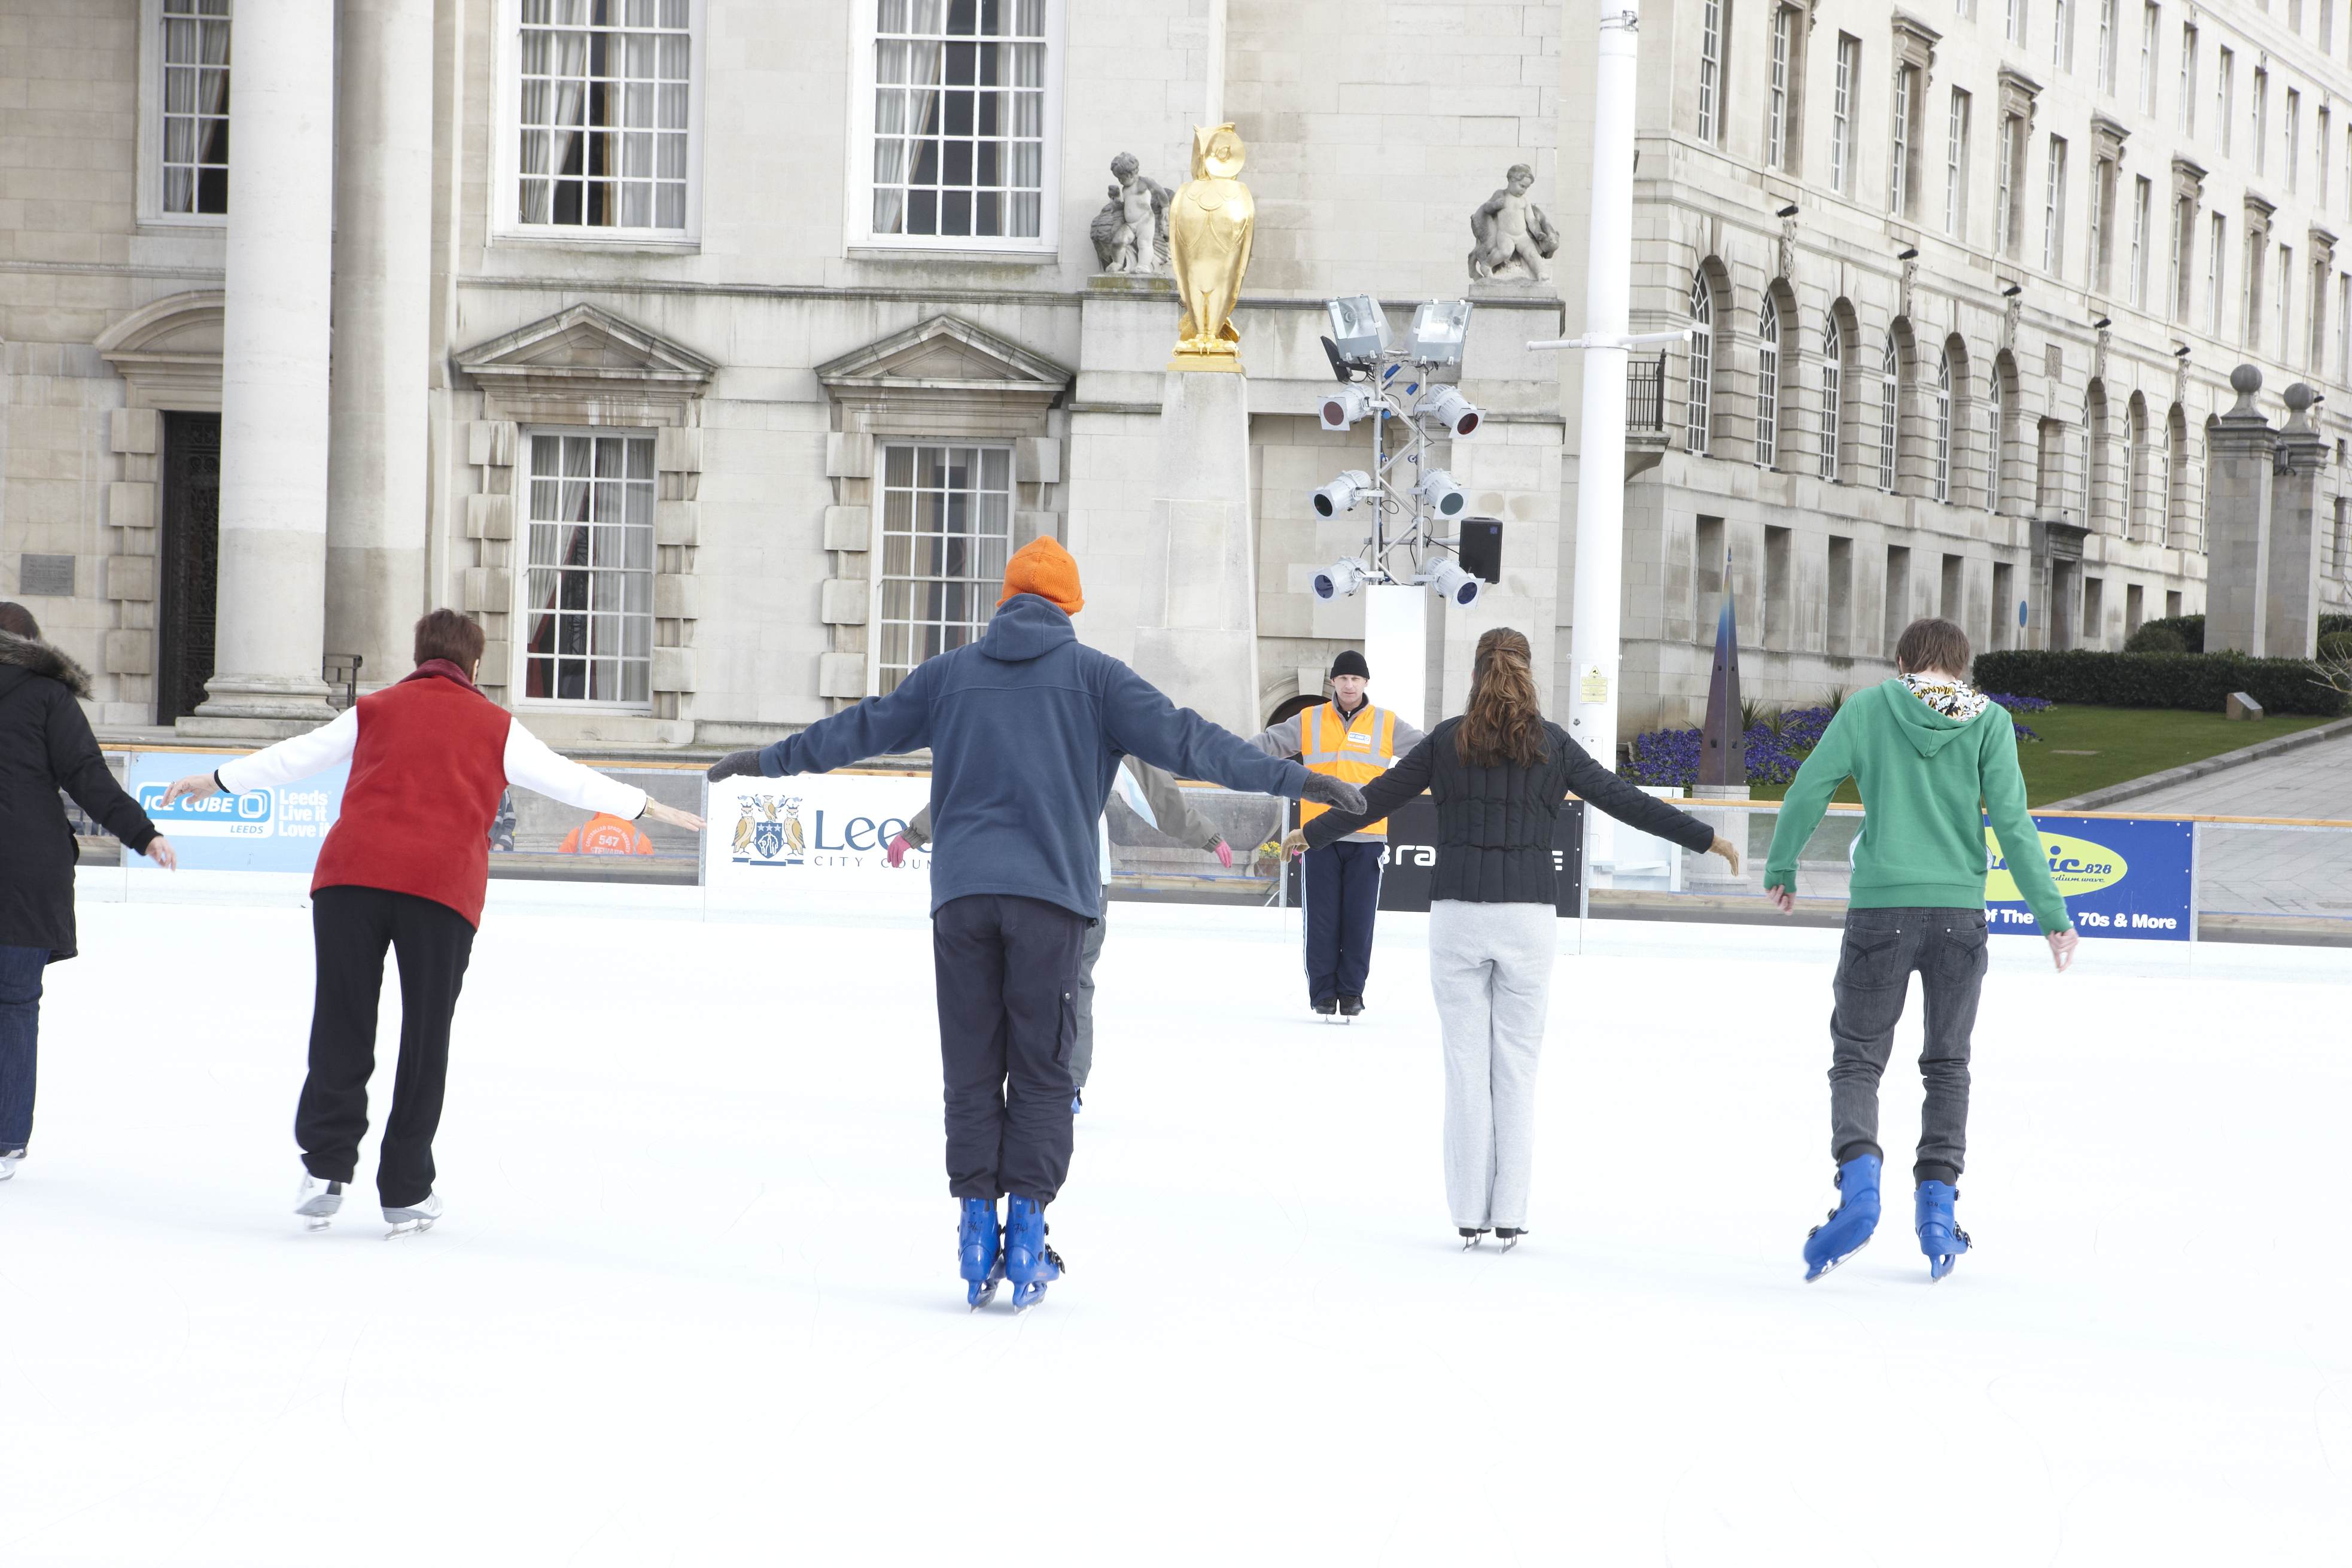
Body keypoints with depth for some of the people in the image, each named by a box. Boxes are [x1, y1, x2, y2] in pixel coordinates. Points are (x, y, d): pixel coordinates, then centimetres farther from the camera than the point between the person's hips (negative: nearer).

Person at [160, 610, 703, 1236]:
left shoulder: (375, 710, 19)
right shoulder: (495, 727, 15)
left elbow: (293, 757, 24)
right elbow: (567, 779, 15)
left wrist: (218, 780, 36)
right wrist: (647, 807, 24)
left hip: (351, 878, 1)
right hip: (443, 888, -1)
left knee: (342, 1027, 5)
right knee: (425, 1038, 6)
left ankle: (325, 1167, -6)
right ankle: (405, 1193, 9)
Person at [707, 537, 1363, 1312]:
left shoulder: (952, 673, 14)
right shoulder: (1091, 674, 7)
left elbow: (859, 729, 22)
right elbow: (1181, 737, -1)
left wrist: (769, 760, 36)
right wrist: (1289, 777, -2)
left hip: (961, 894, 2)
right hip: (1051, 894, -2)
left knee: (971, 1071, 6)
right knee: (1041, 1072, 3)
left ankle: (977, 1223, -2)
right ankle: (1026, 1225, -6)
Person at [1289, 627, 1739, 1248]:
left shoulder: (1448, 740, 2)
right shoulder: (1551, 744, 2)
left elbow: (1378, 797, 9)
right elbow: (1625, 801, 4)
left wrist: (1311, 834, 23)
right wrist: (1705, 839, 13)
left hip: (1458, 915, 0)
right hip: (1528, 916, 0)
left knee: (1465, 1066, 4)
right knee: (1517, 1068, 4)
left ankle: (1469, 1215, 4)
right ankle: (1509, 1218, 2)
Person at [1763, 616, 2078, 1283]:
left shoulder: (1868, 708, 2)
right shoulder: (1988, 721, 2)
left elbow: (1810, 789, 2)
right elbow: (2011, 822, -3)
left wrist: (1780, 867, 18)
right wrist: (2052, 914, 1)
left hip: (1880, 907, -1)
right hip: (1959, 910, 1)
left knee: (1857, 1060, 6)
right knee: (1947, 1066, 16)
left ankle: (1859, 1183, -18)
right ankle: (1936, 1208, 8)